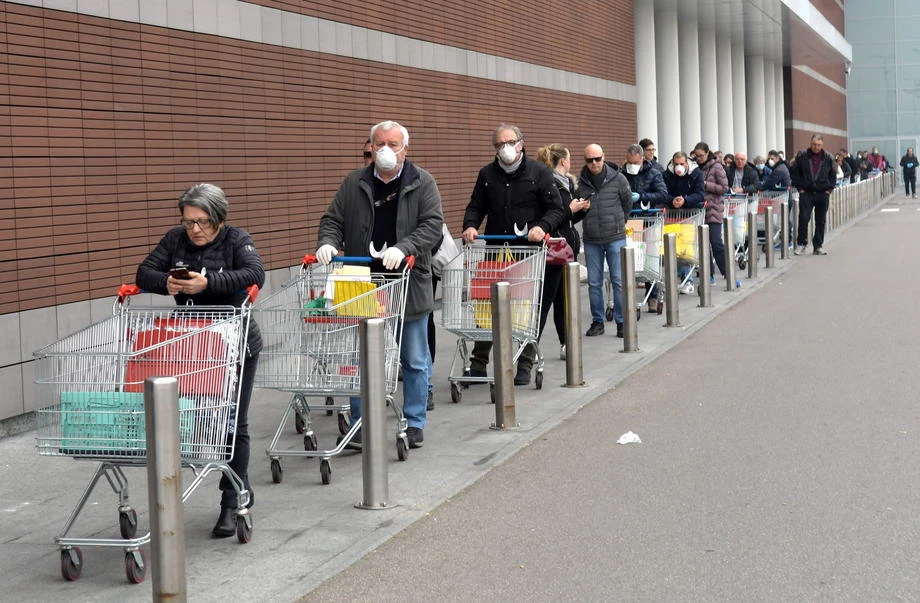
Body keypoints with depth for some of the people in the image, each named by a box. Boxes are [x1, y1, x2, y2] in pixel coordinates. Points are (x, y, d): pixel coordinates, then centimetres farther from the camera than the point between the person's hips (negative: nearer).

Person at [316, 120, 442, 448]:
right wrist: (328, 242, -13)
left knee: (415, 360, 7)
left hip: (410, 287, -1)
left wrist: (403, 248, -26)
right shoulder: (353, 184, 7)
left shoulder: (422, 183, 0)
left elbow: (432, 225, -9)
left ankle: (414, 423, 19)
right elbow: (332, 220, 9)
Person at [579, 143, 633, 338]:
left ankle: (622, 321, 6)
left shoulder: (617, 179, -2)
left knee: (619, 281, -1)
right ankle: (597, 321, 15)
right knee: (594, 283, 6)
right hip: (591, 241, 1)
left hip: (615, 237, -1)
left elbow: (628, 203, 12)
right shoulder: (580, 182, -1)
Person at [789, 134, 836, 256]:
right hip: (806, 193, -2)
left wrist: (829, 189, 2)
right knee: (803, 218, -9)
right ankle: (801, 244, 2)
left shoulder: (828, 158, 4)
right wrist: (799, 187, -2)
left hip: (823, 194, 2)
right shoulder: (802, 156, -1)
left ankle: (818, 246, 12)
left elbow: (833, 175, 12)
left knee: (821, 221, 5)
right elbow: (794, 172, 4)